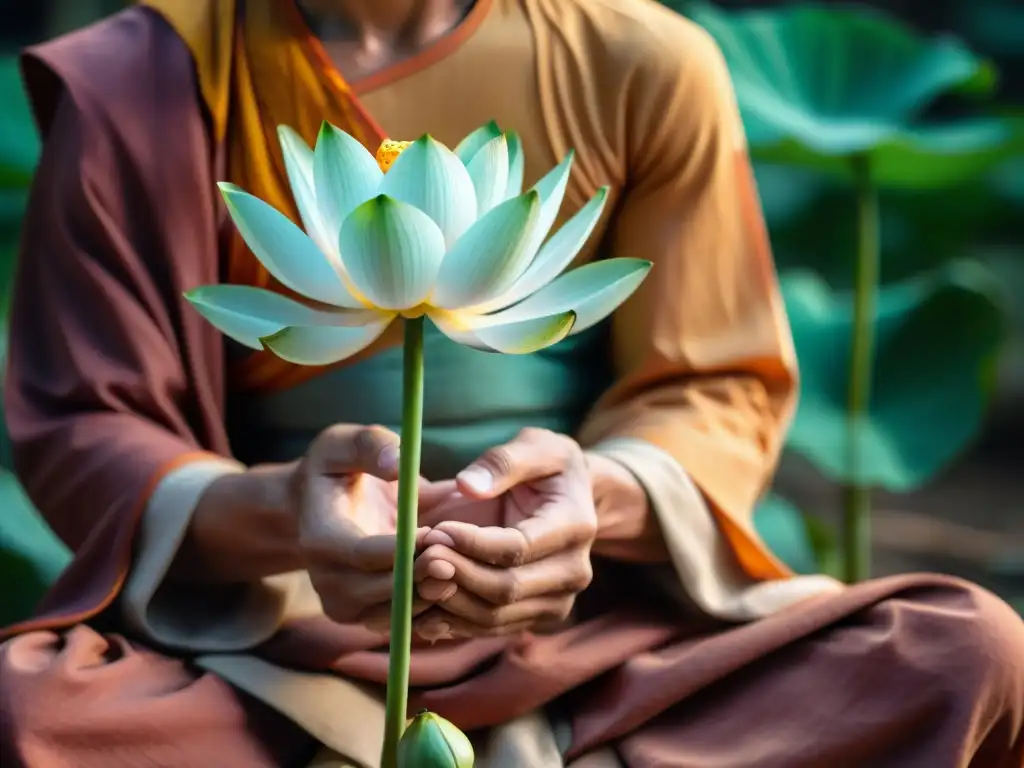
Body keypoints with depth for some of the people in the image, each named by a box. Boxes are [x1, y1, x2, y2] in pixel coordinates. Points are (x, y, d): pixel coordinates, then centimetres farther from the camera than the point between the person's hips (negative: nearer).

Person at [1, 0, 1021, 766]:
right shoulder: (145, 88, -5)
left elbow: (723, 390, 2)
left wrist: (599, 497, -23)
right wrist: (277, 516, -26)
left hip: (598, 621, 2)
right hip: (264, 634, -1)